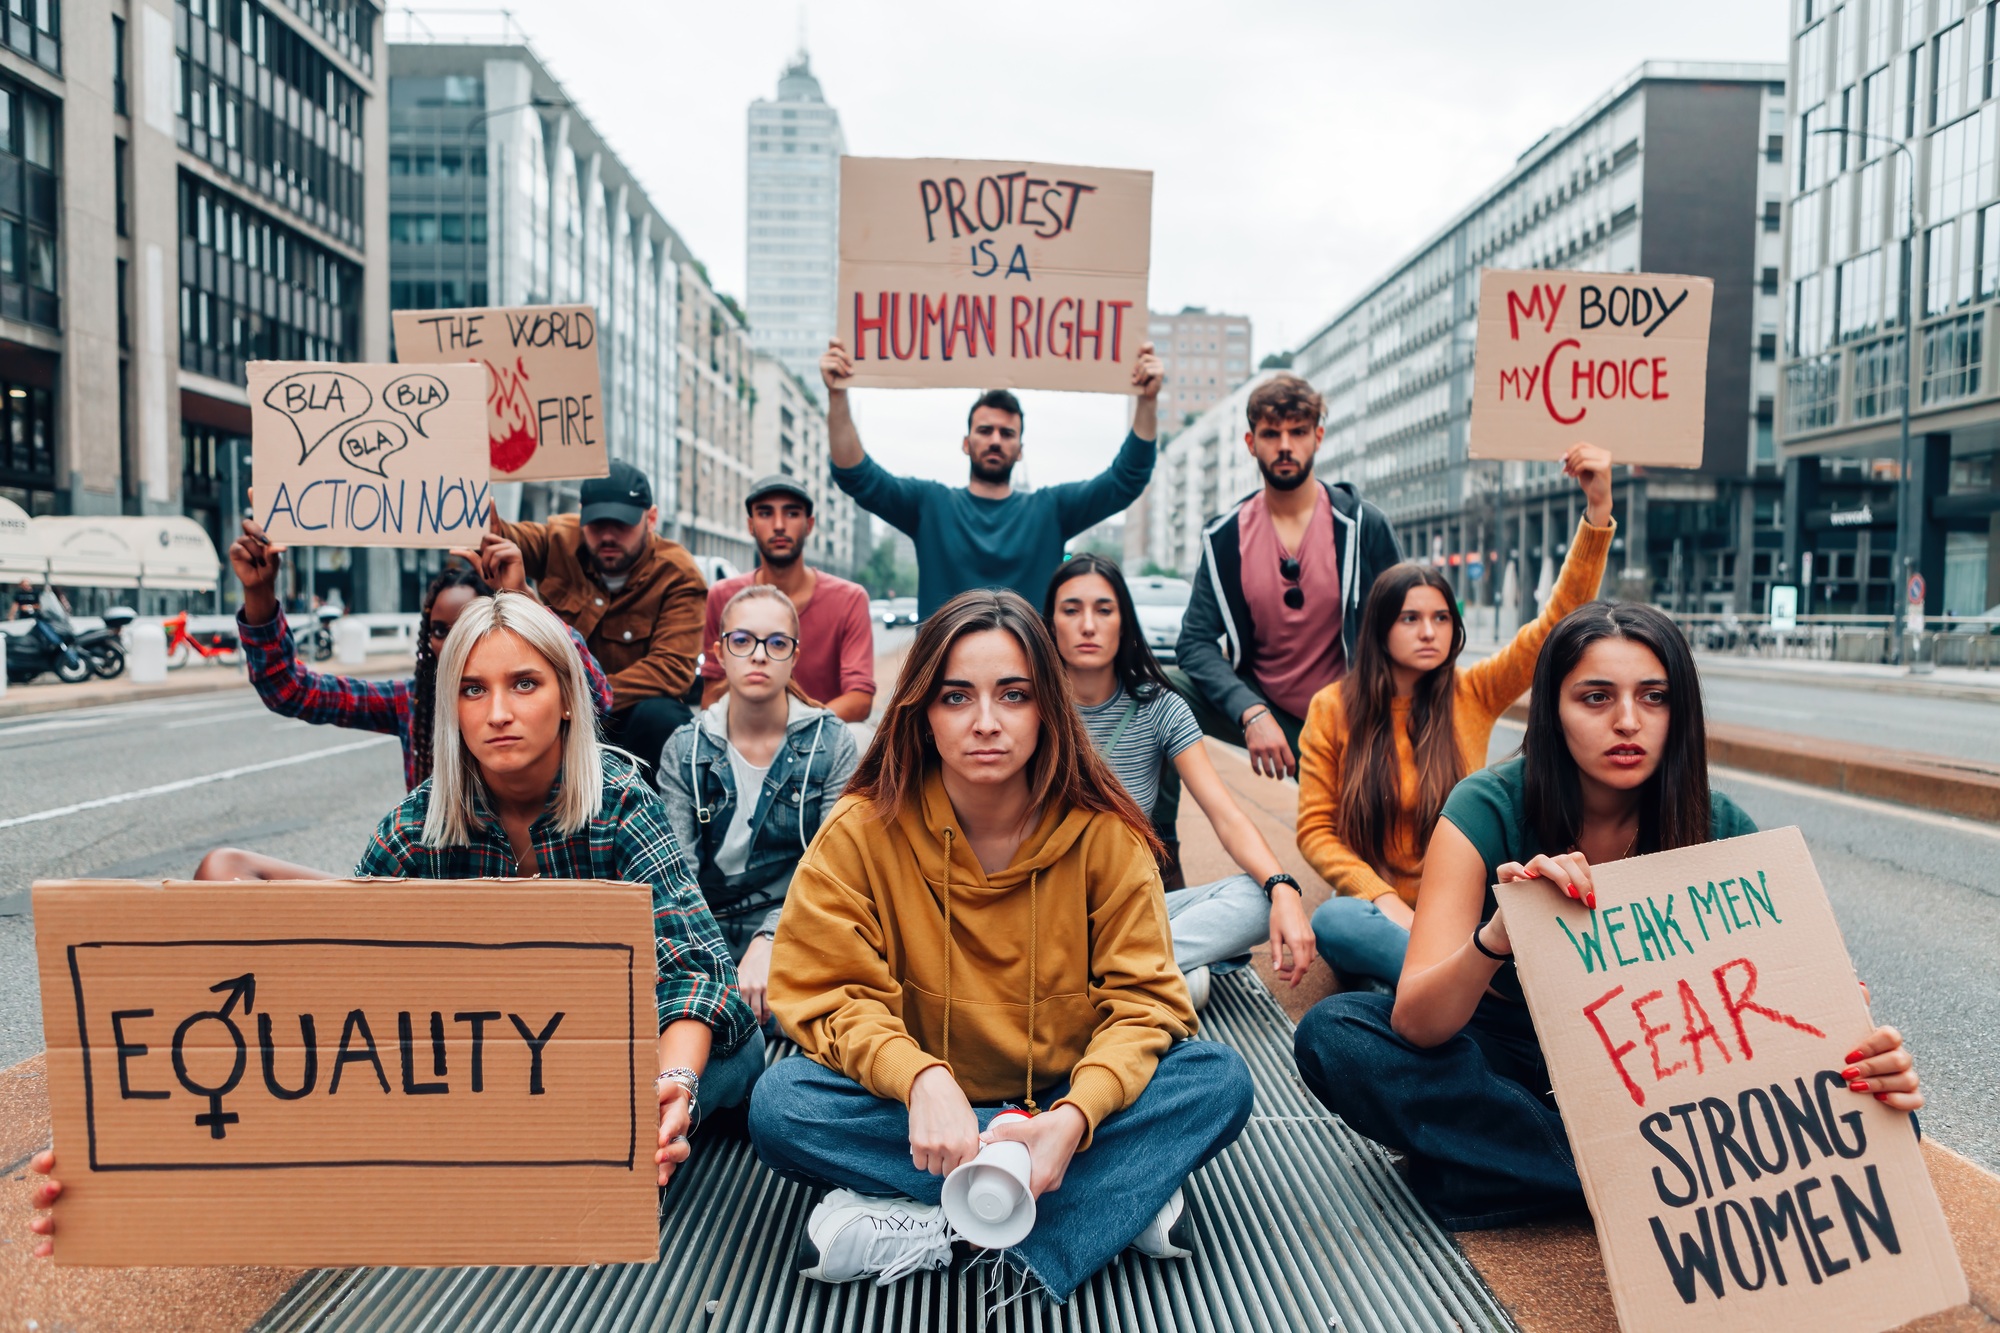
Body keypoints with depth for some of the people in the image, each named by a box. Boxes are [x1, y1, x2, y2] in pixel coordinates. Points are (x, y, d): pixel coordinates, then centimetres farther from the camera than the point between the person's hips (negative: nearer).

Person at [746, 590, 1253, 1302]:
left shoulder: (1103, 834, -10)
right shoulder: (863, 830, -11)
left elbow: (1144, 1001, -12)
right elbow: (830, 995, -13)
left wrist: (1075, 1118, -30)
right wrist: (922, 1080, -33)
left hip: (1064, 1104, 0)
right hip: (923, 1110, 0)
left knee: (1219, 1078, -23)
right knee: (780, 1103, -28)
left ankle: (926, 1229, -25)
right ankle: (1119, 1193, -21)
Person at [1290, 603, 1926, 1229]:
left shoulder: (1719, 829, -14)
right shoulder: (1488, 810, -21)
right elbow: (1414, 1022, -28)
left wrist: (1865, 1058, -37)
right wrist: (1497, 937, -49)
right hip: (1512, 1051, -1)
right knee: (1333, 1035, -29)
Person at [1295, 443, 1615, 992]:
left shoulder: (1473, 693, 5)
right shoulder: (1333, 709, 0)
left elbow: (1559, 621, -4)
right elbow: (1315, 829, -1)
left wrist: (1598, 510, -16)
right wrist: (1383, 899, -16)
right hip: (1379, 911, -1)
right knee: (1332, 921, -38)